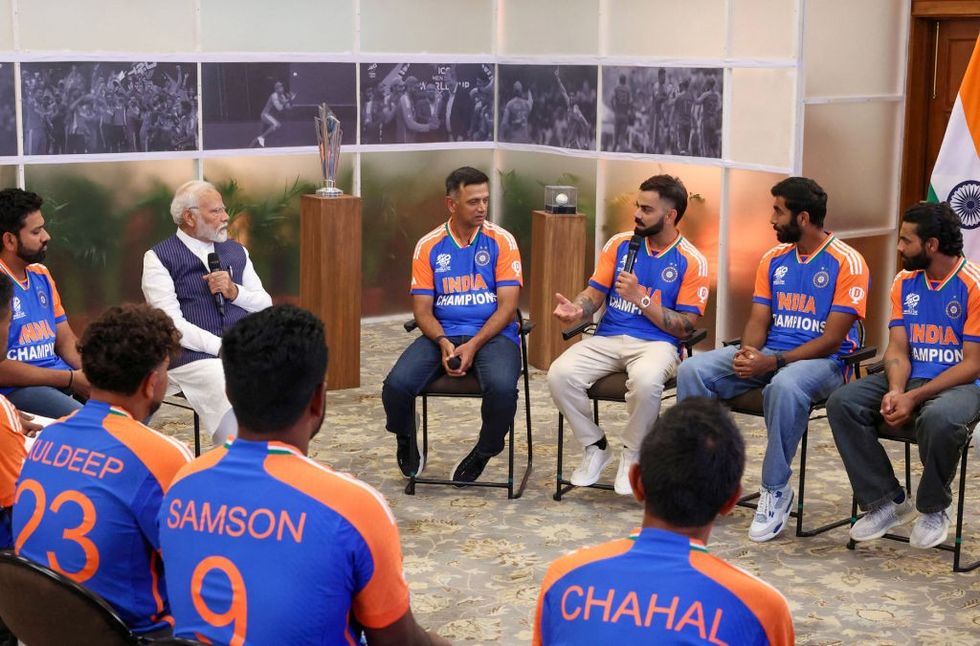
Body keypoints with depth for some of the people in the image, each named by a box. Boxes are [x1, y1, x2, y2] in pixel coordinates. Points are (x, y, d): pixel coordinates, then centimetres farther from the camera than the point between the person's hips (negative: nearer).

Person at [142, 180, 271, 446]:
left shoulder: (236, 251, 21)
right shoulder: (159, 258, 3)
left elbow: (266, 305, 18)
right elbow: (172, 324, -7)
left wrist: (235, 291, -2)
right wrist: (223, 348, -15)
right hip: (194, 356, -5)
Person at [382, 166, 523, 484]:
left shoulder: (501, 241, 0)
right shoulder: (429, 246, 5)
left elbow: (507, 306, -5)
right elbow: (422, 309, 4)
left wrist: (473, 346, -18)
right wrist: (443, 342, -17)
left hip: (492, 333, -1)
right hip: (442, 334, 2)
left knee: (502, 388, -35)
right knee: (396, 385, -25)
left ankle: (484, 453, -2)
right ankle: (406, 440, 13)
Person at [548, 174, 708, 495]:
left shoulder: (692, 262, -2)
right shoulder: (620, 244, 9)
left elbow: (686, 327, -5)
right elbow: (595, 293, 11)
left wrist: (640, 298, -15)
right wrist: (577, 309, -14)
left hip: (656, 343, -4)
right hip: (607, 338, 4)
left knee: (646, 381, -39)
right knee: (560, 374, -25)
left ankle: (633, 454, -9)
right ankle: (596, 446, 1)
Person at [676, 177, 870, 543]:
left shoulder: (846, 263, -9)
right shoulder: (774, 259, 11)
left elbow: (832, 339, -15)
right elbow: (759, 320, 9)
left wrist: (773, 362, -24)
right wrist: (748, 354, -15)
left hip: (824, 360, -6)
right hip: (767, 354, 6)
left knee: (785, 385, -41)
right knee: (692, 371, -16)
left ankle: (775, 490, -23)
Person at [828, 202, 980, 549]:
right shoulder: (905, 282, 7)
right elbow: (897, 349, 5)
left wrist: (913, 398, -22)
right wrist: (895, 390, -17)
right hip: (911, 377, 6)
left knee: (938, 418, -40)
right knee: (842, 402, -17)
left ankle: (933, 509, -10)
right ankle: (887, 500, -7)